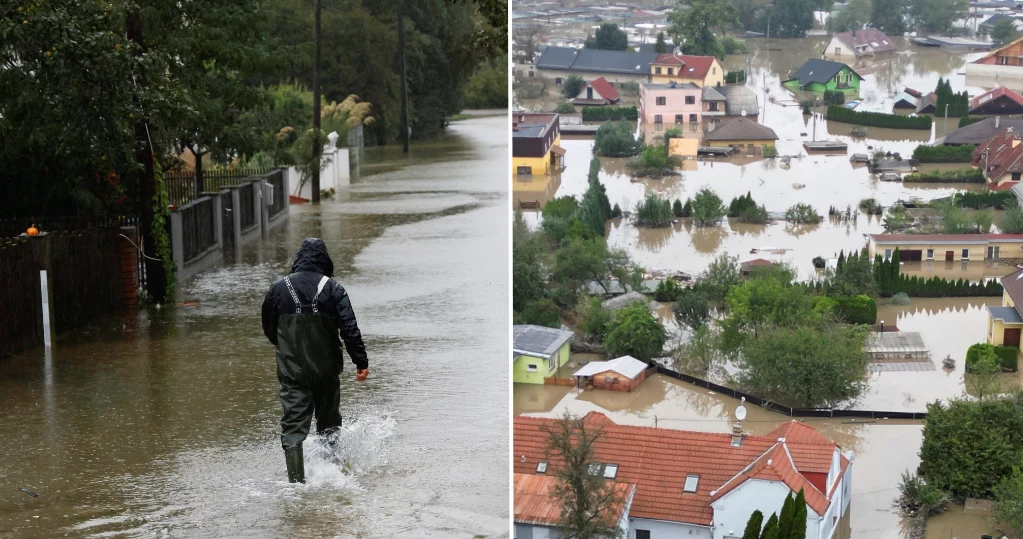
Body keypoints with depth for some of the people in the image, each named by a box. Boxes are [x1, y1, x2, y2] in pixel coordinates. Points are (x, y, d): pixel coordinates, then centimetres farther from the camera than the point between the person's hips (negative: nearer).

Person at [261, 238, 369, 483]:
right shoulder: (333, 289, -7)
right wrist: (361, 362, -8)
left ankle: (296, 480, -10)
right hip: (326, 369, -1)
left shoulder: (279, 288, 0)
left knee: (293, 426, 0)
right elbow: (350, 329, -13)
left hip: (291, 370, 1)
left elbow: (268, 328, 11)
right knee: (328, 421, 17)